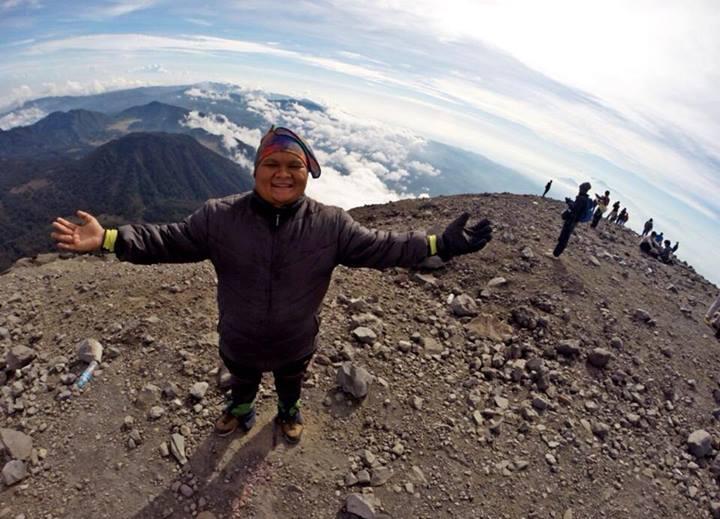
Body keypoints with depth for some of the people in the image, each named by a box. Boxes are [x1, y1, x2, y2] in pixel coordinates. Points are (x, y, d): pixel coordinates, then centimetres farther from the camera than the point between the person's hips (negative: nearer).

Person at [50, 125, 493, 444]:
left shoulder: (331, 224, -22)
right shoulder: (220, 217, -22)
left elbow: (380, 247, -17)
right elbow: (168, 241, -16)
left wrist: (441, 245, -23)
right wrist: (108, 238, -28)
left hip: (296, 345, 0)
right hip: (239, 343, 0)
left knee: (291, 384, 33)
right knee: (242, 384, 33)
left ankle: (289, 413, 69)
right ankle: (241, 412, 69)